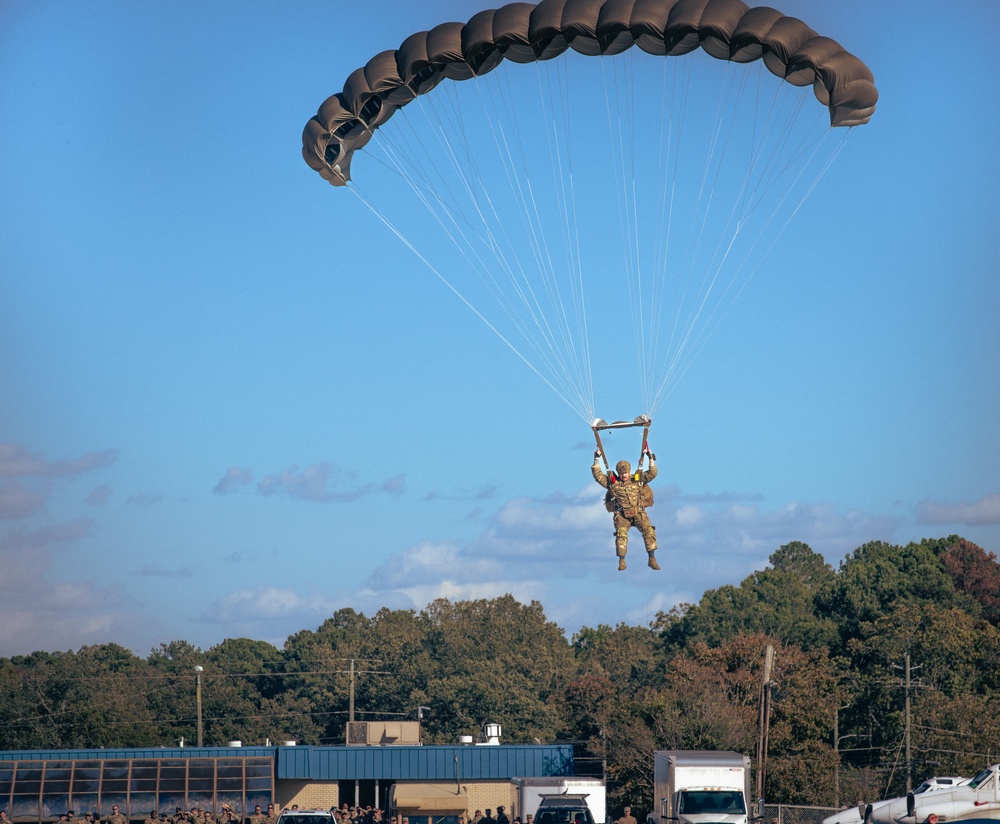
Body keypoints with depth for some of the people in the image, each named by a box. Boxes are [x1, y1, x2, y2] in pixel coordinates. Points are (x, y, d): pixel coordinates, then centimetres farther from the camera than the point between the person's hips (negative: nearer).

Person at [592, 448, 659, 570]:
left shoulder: (638, 480, 7)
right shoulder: (612, 482, 6)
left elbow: (652, 473, 3)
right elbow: (598, 475, 6)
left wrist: (651, 459, -5)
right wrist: (597, 460, 1)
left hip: (639, 513, 1)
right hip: (622, 515, -1)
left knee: (649, 531, -17)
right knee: (621, 535, -21)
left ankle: (652, 559, -12)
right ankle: (621, 561, -12)